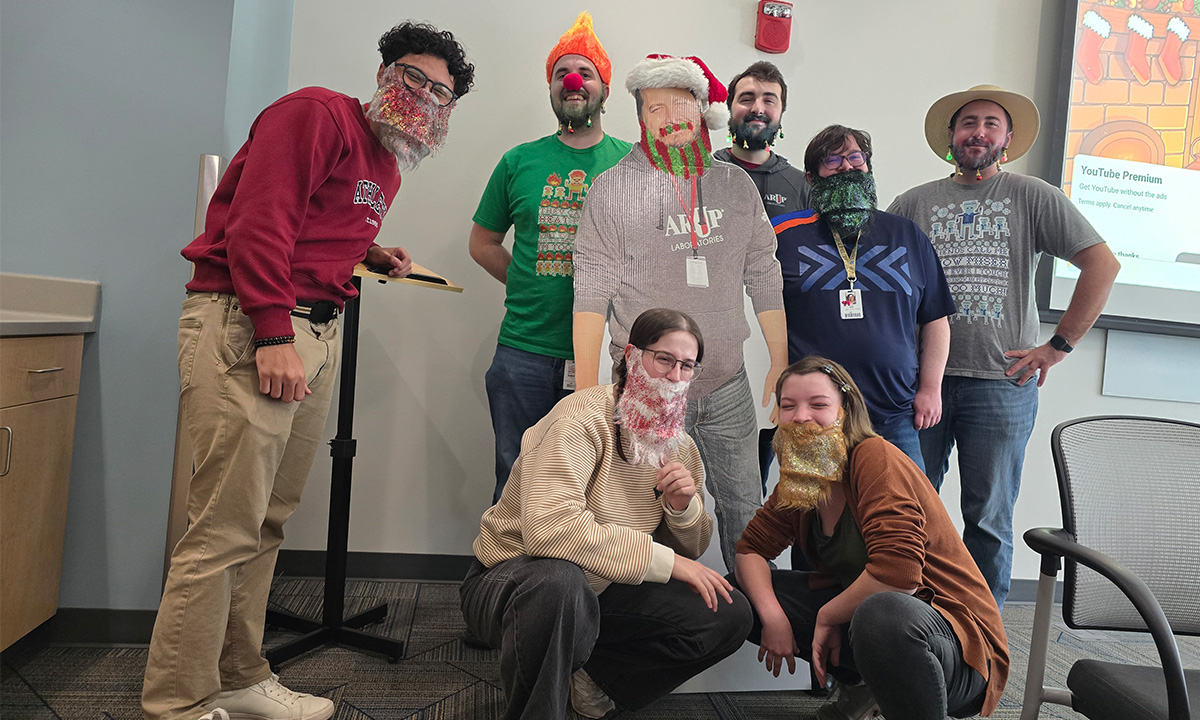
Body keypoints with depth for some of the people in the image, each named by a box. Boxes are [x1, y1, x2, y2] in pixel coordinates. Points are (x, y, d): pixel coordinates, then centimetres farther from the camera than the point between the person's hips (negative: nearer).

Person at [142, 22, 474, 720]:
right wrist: (274, 334, -20)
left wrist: (369, 251, 14)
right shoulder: (319, 113, -5)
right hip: (247, 324, -9)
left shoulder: (387, 166, 23)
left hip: (316, 334, 9)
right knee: (228, 527, -8)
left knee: (270, 520, 12)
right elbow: (261, 218, -15)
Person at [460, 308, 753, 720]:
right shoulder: (581, 420, -22)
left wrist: (683, 506, -16)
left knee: (730, 614, -7)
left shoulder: (679, 446, 2)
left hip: (599, 592, 7)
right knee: (559, 582, -41)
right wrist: (664, 561, -28)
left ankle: (589, 675, 0)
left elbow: (691, 550, 8)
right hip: (509, 580, -6)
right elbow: (549, 527, -37)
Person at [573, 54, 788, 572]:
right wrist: (586, 392, -9)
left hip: (728, 388, 4)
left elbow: (764, 279, 12)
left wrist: (780, 364, 11)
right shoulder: (614, 188, -4)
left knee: (746, 512, 13)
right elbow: (591, 296, -6)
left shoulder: (736, 185, 7)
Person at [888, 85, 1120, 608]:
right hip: (920, 379, 2)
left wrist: (1059, 345, -4)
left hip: (1002, 384, -1)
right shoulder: (915, 203, 10)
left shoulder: (1034, 198, 5)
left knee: (988, 518, 7)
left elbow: (1102, 264, 1)